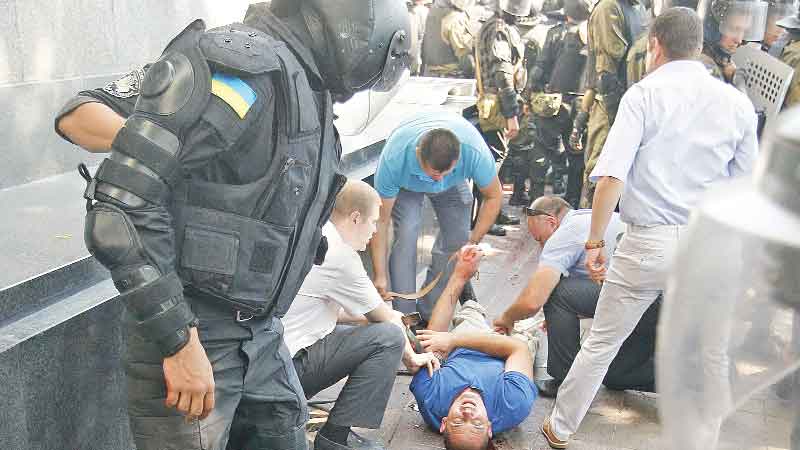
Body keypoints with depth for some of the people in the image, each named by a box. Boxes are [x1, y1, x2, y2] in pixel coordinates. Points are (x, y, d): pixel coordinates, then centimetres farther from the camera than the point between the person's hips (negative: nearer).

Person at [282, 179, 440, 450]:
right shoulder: (339, 253, -15)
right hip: (291, 364, -9)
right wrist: (411, 357, 12)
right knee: (389, 336, -12)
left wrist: (382, 315, 26)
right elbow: (383, 317, -3)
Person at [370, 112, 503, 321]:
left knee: (456, 239, -10)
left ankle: (428, 314, 4)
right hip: (406, 184, -2)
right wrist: (380, 275, -30)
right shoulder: (394, 158, -43)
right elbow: (380, 220, -31)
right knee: (406, 237, -22)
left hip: (454, 184, 2)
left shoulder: (475, 152, -41)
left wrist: (473, 242, -23)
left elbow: (494, 197, -19)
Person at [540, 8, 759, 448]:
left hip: (648, 242, -3)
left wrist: (595, 241, -9)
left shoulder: (644, 94, -7)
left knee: (600, 343, 12)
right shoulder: (738, 103, 5)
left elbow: (611, 177, -17)